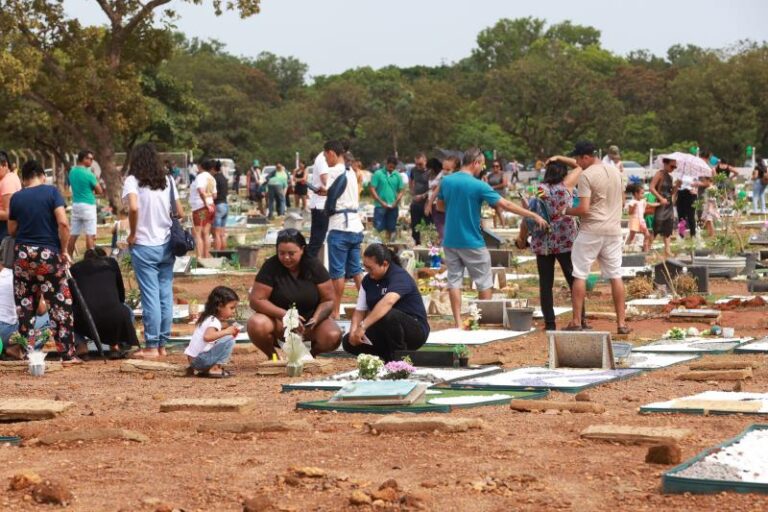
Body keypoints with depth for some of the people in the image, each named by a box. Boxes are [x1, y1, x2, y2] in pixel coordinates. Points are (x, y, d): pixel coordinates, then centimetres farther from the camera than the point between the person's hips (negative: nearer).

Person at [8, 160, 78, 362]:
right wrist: (64, 250, -5)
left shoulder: (16, 198, 4)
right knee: (60, 305, 3)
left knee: (25, 307, 10)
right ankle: (68, 354, 2)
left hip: (23, 255, 3)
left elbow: (11, 230, 10)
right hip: (49, 255, -3)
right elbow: (63, 223, -14)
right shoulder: (51, 192, -5)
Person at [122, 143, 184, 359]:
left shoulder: (133, 181, -8)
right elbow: (180, 213, 6)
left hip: (144, 246, -4)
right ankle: (162, 344, 15)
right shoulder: (168, 181, 6)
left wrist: (132, 233, -13)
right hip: (166, 245, 4)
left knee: (150, 296, -2)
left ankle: (152, 346, 2)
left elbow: (133, 207, -25)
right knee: (166, 294, 9)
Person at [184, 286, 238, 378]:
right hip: (199, 359, -10)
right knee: (229, 340, -16)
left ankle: (204, 370, 18)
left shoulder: (208, 318, 16)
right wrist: (226, 331, -28)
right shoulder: (213, 321, -14)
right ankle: (215, 369, -16)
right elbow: (207, 336, -33)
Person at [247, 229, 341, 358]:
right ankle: (273, 356, -1)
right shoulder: (271, 267, -12)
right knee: (256, 325, -34)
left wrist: (315, 319, -26)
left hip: (309, 320, 1)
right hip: (279, 321, -1)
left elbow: (328, 300, -5)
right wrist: (285, 315, -27)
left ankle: (310, 354, 8)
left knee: (333, 337, -28)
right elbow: (256, 300, -16)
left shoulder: (314, 267, -7)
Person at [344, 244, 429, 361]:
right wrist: (354, 330, -19)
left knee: (387, 315, -38)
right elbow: (360, 310, 3)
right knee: (348, 342, -10)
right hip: (384, 332, 7)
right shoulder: (368, 281, 3)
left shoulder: (400, 277, -21)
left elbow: (388, 302, -39)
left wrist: (363, 326, -46)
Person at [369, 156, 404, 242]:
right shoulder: (378, 174, -3)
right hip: (380, 206, -3)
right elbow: (372, 189, -6)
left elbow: (402, 190, 8)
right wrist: (381, 202, -12)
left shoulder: (397, 175, 6)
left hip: (393, 207, 3)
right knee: (378, 228, -6)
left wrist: (396, 202, -7)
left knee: (391, 229, 8)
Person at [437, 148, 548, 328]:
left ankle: (458, 322, 5)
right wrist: (534, 216, -10)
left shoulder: (446, 181, 1)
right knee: (484, 281, 9)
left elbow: (440, 206, 16)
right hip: (472, 242, -5)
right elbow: (506, 205, -14)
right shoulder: (478, 186, -14)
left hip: (450, 240, 5)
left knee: (454, 280, 8)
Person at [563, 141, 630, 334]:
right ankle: (621, 323, 6)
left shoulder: (586, 176, -13)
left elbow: (584, 209, -18)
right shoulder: (615, 172, 9)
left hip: (591, 230, -6)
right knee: (616, 275, 7)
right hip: (613, 230, 6)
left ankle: (576, 322, 2)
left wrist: (566, 211, -2)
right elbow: (622, 198, 21)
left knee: (579, 275, 2)